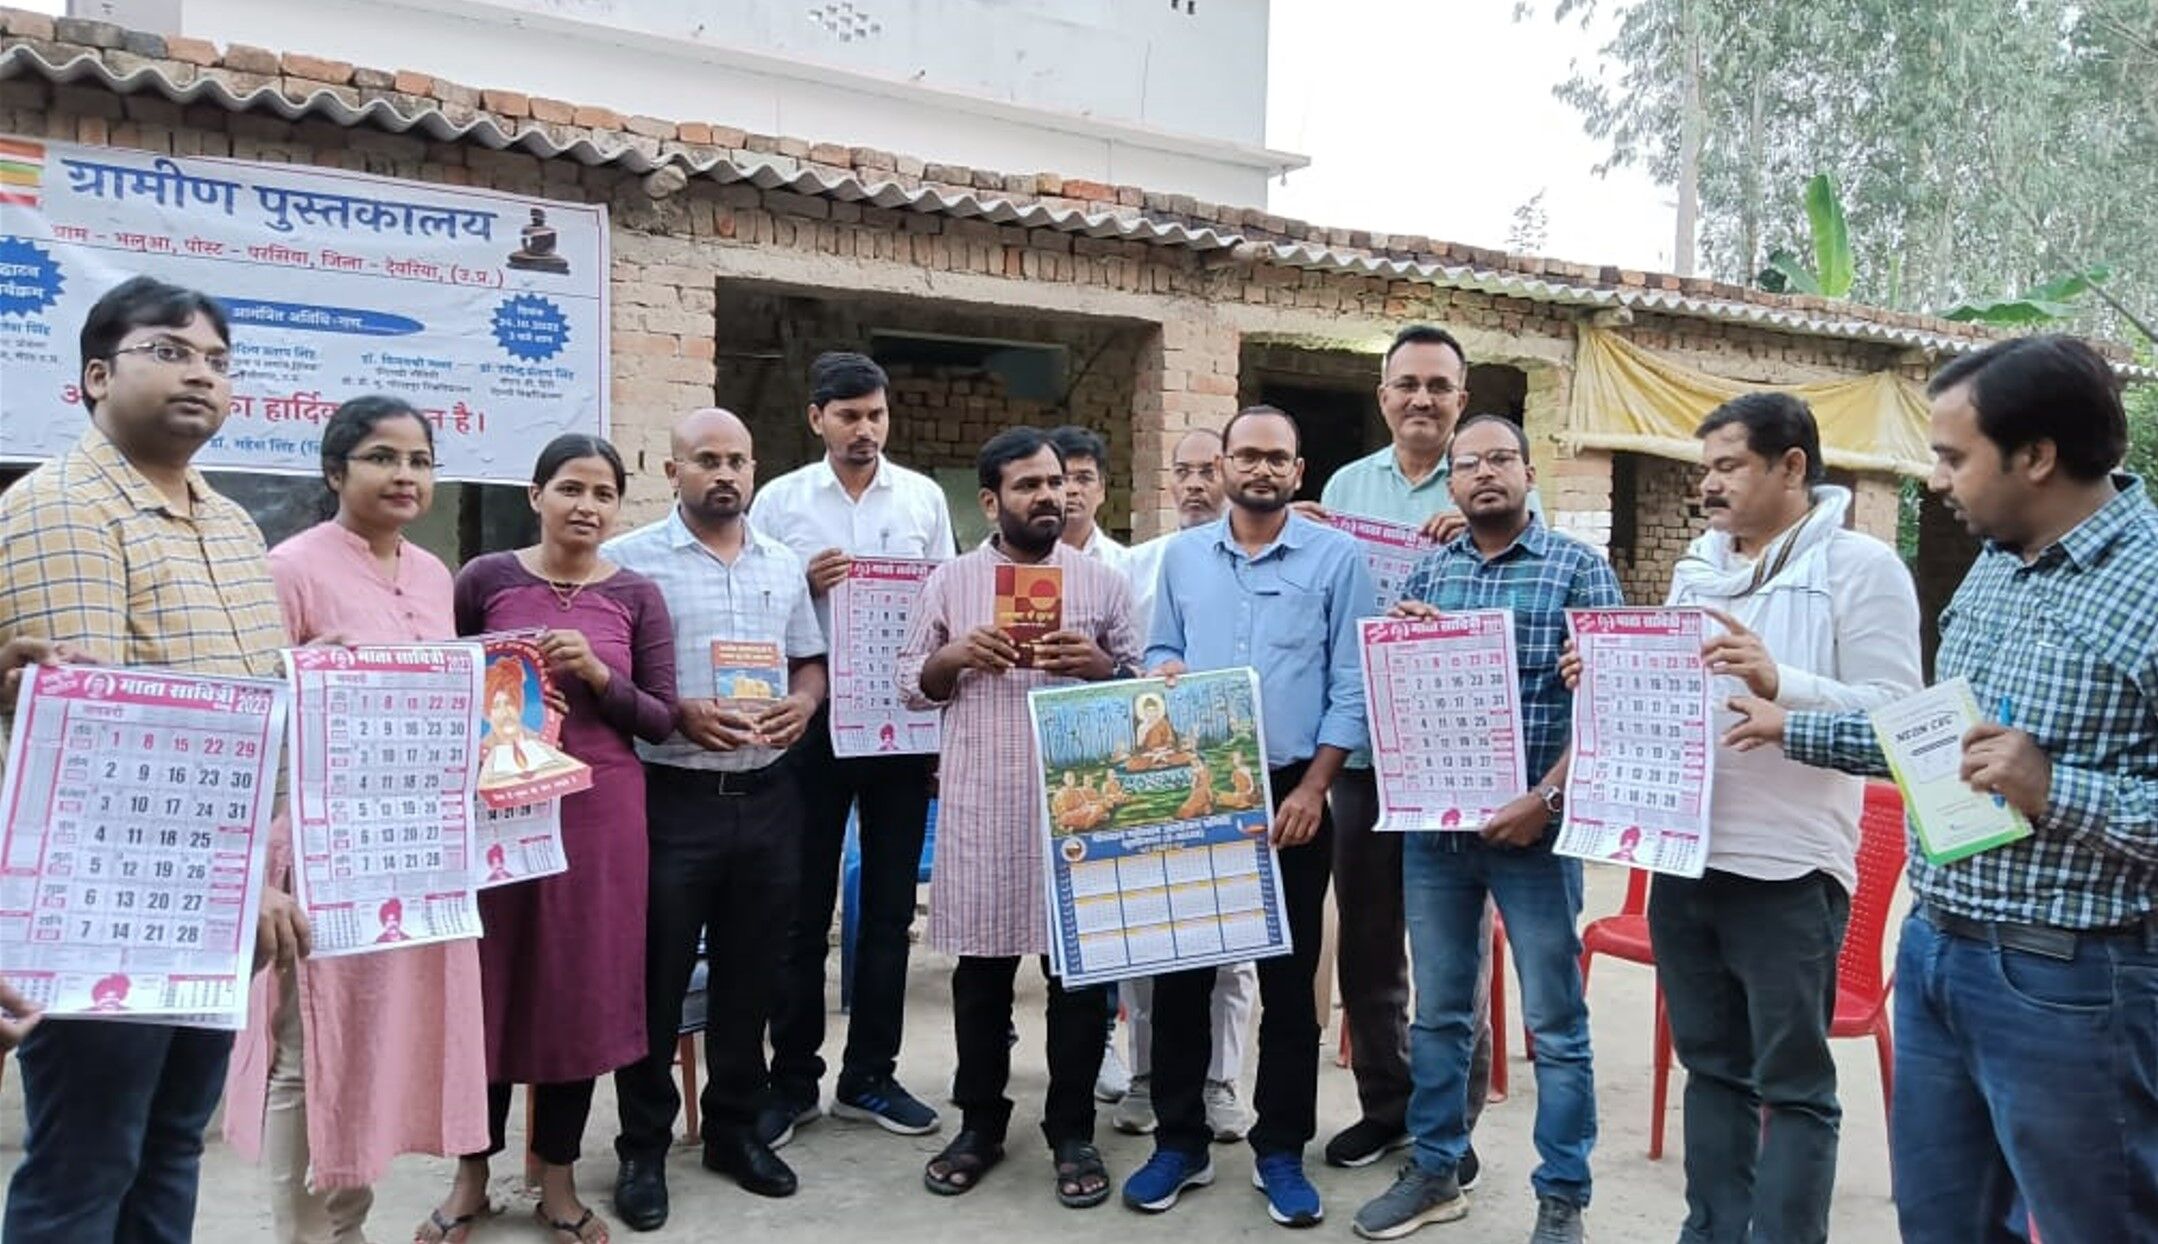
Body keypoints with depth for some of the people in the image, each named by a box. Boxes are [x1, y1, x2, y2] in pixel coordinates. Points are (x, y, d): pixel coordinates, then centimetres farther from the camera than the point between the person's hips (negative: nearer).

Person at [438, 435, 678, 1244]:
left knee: (582, 989, 8)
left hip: (599, 813, 1)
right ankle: (472, 1172, 27)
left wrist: (598, 675, -15)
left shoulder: (637, 596, 3)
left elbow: (662, 719, 1)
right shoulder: (485, 579, 0)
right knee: (489, 983, 8)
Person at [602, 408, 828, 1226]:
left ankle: (736, 1128, 29)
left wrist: (803, 703, -5)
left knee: (751, 971, 13)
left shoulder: (784, 564, 11)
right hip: (669, 797, -4)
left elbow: (810, 662, 16)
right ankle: (644, 1148, 20)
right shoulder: (629, 560, -5)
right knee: (656, 976, 4)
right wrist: (677, 714, -21)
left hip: (766, 796, 5)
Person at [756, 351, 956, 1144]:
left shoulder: (924, 497, 5)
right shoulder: (779, 500, 1)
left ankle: (868, 1076, 23)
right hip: (814, 716, -2)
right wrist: (803, 586, -18)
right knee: (804, 907, 7)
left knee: (890, 905, 10)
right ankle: (792, 1079, 20)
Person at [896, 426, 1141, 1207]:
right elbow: (912, 686, 10)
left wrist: (1098, 667, -13)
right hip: (980, 806, 1)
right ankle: (979, 1125, 25)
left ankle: (1073, 1133, 19)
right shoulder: (950, 582, 9)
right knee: (980, 970, 9)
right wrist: (956, 656, -9)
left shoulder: (1102, 583, 7)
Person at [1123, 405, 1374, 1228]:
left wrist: (1313, 787, -12)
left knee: (1288, 978, 7)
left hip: (1291, 794, -2)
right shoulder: (1181, 556, 9)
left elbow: (1351, 685, -4)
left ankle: (1281, 1150, 21)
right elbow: (1159, 653, 14)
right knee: (1180, 971, 8)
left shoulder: (1337, 557, -1)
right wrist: (1162, 674, -11)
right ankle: (1179, 1140, 22)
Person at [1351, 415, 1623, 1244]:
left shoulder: (1580, 569, -2)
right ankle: (1434, 1172, 29)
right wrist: (1397, 634, -7)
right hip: (1432, 826, 4)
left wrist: (1545, 800, -18)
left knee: (1554, 1021, 6)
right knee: (1439, 1011, 14)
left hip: (1530, 825, -4)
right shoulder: (1426, 571, 10)